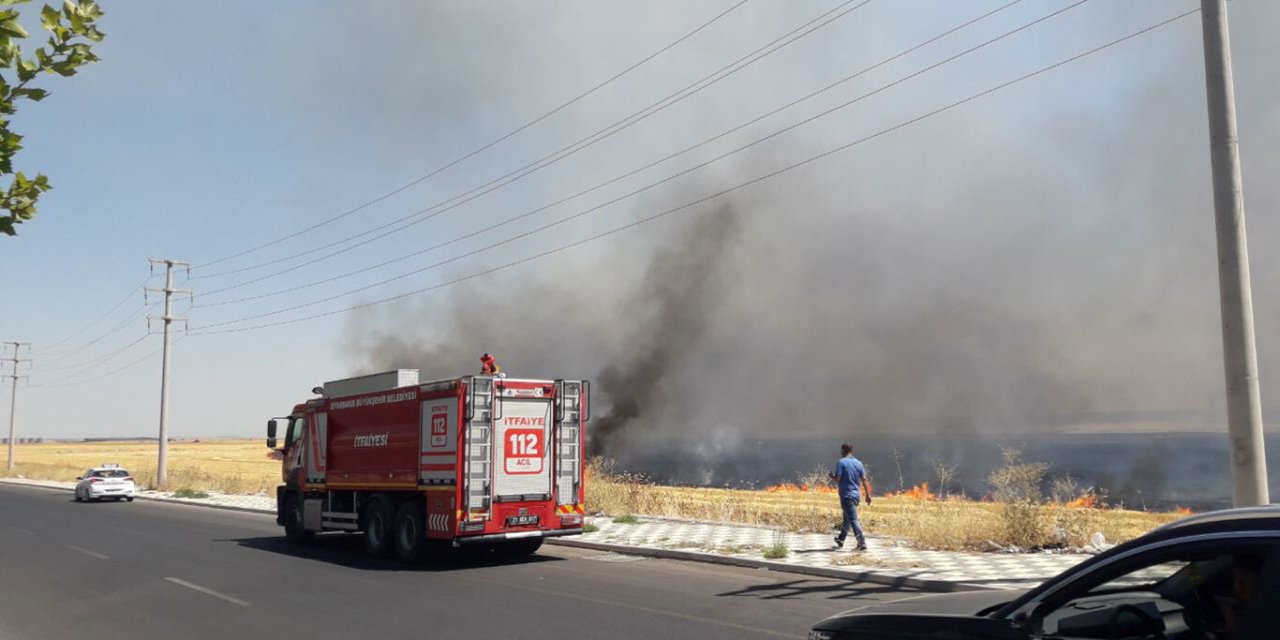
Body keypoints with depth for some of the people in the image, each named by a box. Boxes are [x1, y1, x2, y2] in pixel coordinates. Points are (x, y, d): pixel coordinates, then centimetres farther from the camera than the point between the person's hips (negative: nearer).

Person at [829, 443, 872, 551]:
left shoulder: (841, 462, -11)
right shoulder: (858, 463, 7)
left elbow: (837, 478, -15)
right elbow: (864, 480, 5)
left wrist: (831, 476, 6)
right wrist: (868, 495, 7)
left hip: (846, 495, -7)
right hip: (856, 495, 7)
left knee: (853, 520, -9)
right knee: (847, 519, 21)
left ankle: (862, 543, -16)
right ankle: (841, 540, 35)